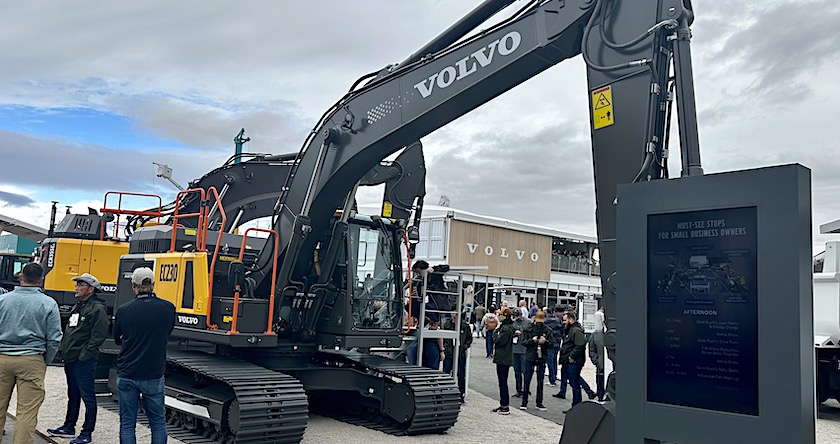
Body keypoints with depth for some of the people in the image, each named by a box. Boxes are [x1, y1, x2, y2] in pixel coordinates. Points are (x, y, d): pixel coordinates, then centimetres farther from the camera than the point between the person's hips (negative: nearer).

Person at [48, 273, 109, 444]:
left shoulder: (97, 308, -12)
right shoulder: (77, 307, 17)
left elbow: (99, 335, -18)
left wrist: (84, 354, -20)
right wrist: (64, 349, 13)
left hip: (84, 360, -9)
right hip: (70, 359, 10)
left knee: (87, 396, -2)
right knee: (73, 395, 20)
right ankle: (69, 426, 32)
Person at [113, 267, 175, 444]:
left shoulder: (123, 310, -8)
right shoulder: (168, 308, -8)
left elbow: (117, 339, 8)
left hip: (127, 375, 0)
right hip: (154, 376, 0)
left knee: (127, 423, 10)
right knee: (158, 422, 12)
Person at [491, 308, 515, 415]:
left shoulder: (506, 329, -18)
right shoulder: (504, 327, 14)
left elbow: (497, 341, -20)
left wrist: (495, 331, -9)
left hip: (503, 359, -10)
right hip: (502, 359, 10)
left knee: (503, 383, -5)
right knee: (502, 382, 15)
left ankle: (505, 407, -1)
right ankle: (503, 405, 22)